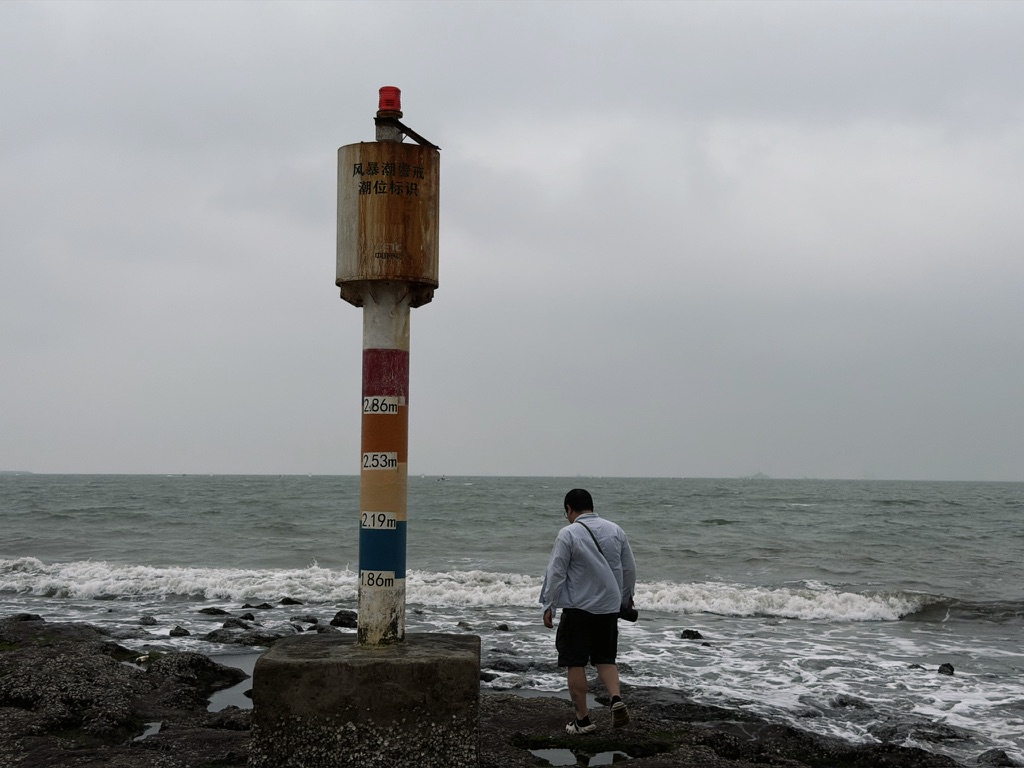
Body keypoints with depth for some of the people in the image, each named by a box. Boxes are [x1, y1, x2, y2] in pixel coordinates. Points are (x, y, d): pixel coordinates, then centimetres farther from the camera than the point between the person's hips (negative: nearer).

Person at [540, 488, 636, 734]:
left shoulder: (568, 534, -11)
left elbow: (555, 573, -11)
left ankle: (582, 719, 7)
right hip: (609, 607, 5)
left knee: (575, 663, 4)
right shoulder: (615, 530, 6)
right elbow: (630, 570, 13)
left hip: (578, 608, -5)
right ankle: (617, 698, -6)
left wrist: (549, 605, -2)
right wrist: (626, 598, 28)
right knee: (605, 658, 17)